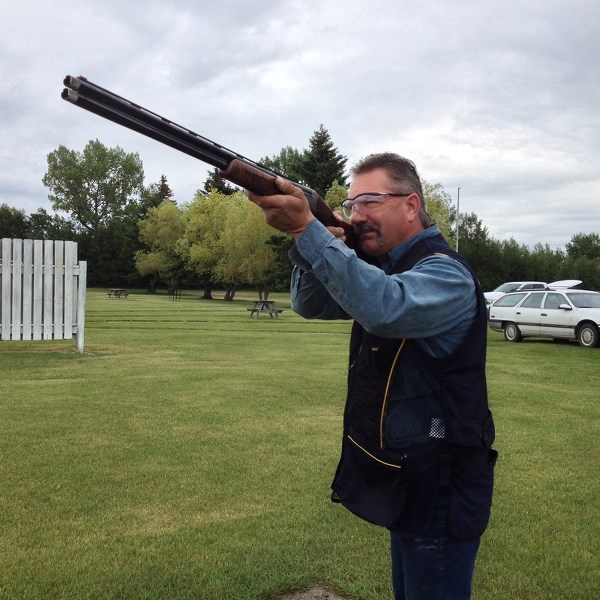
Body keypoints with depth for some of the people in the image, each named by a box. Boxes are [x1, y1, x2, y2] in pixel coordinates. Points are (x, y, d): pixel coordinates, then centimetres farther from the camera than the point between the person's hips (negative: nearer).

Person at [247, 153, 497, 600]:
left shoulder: (445, 274, -20)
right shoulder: (386, 267, 8)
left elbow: (384, 307, -41)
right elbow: (311, 305, 4)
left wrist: (307, 228, -44)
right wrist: (308, 245, -16)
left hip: (440, 491, -9)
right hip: (404, 479, 9)